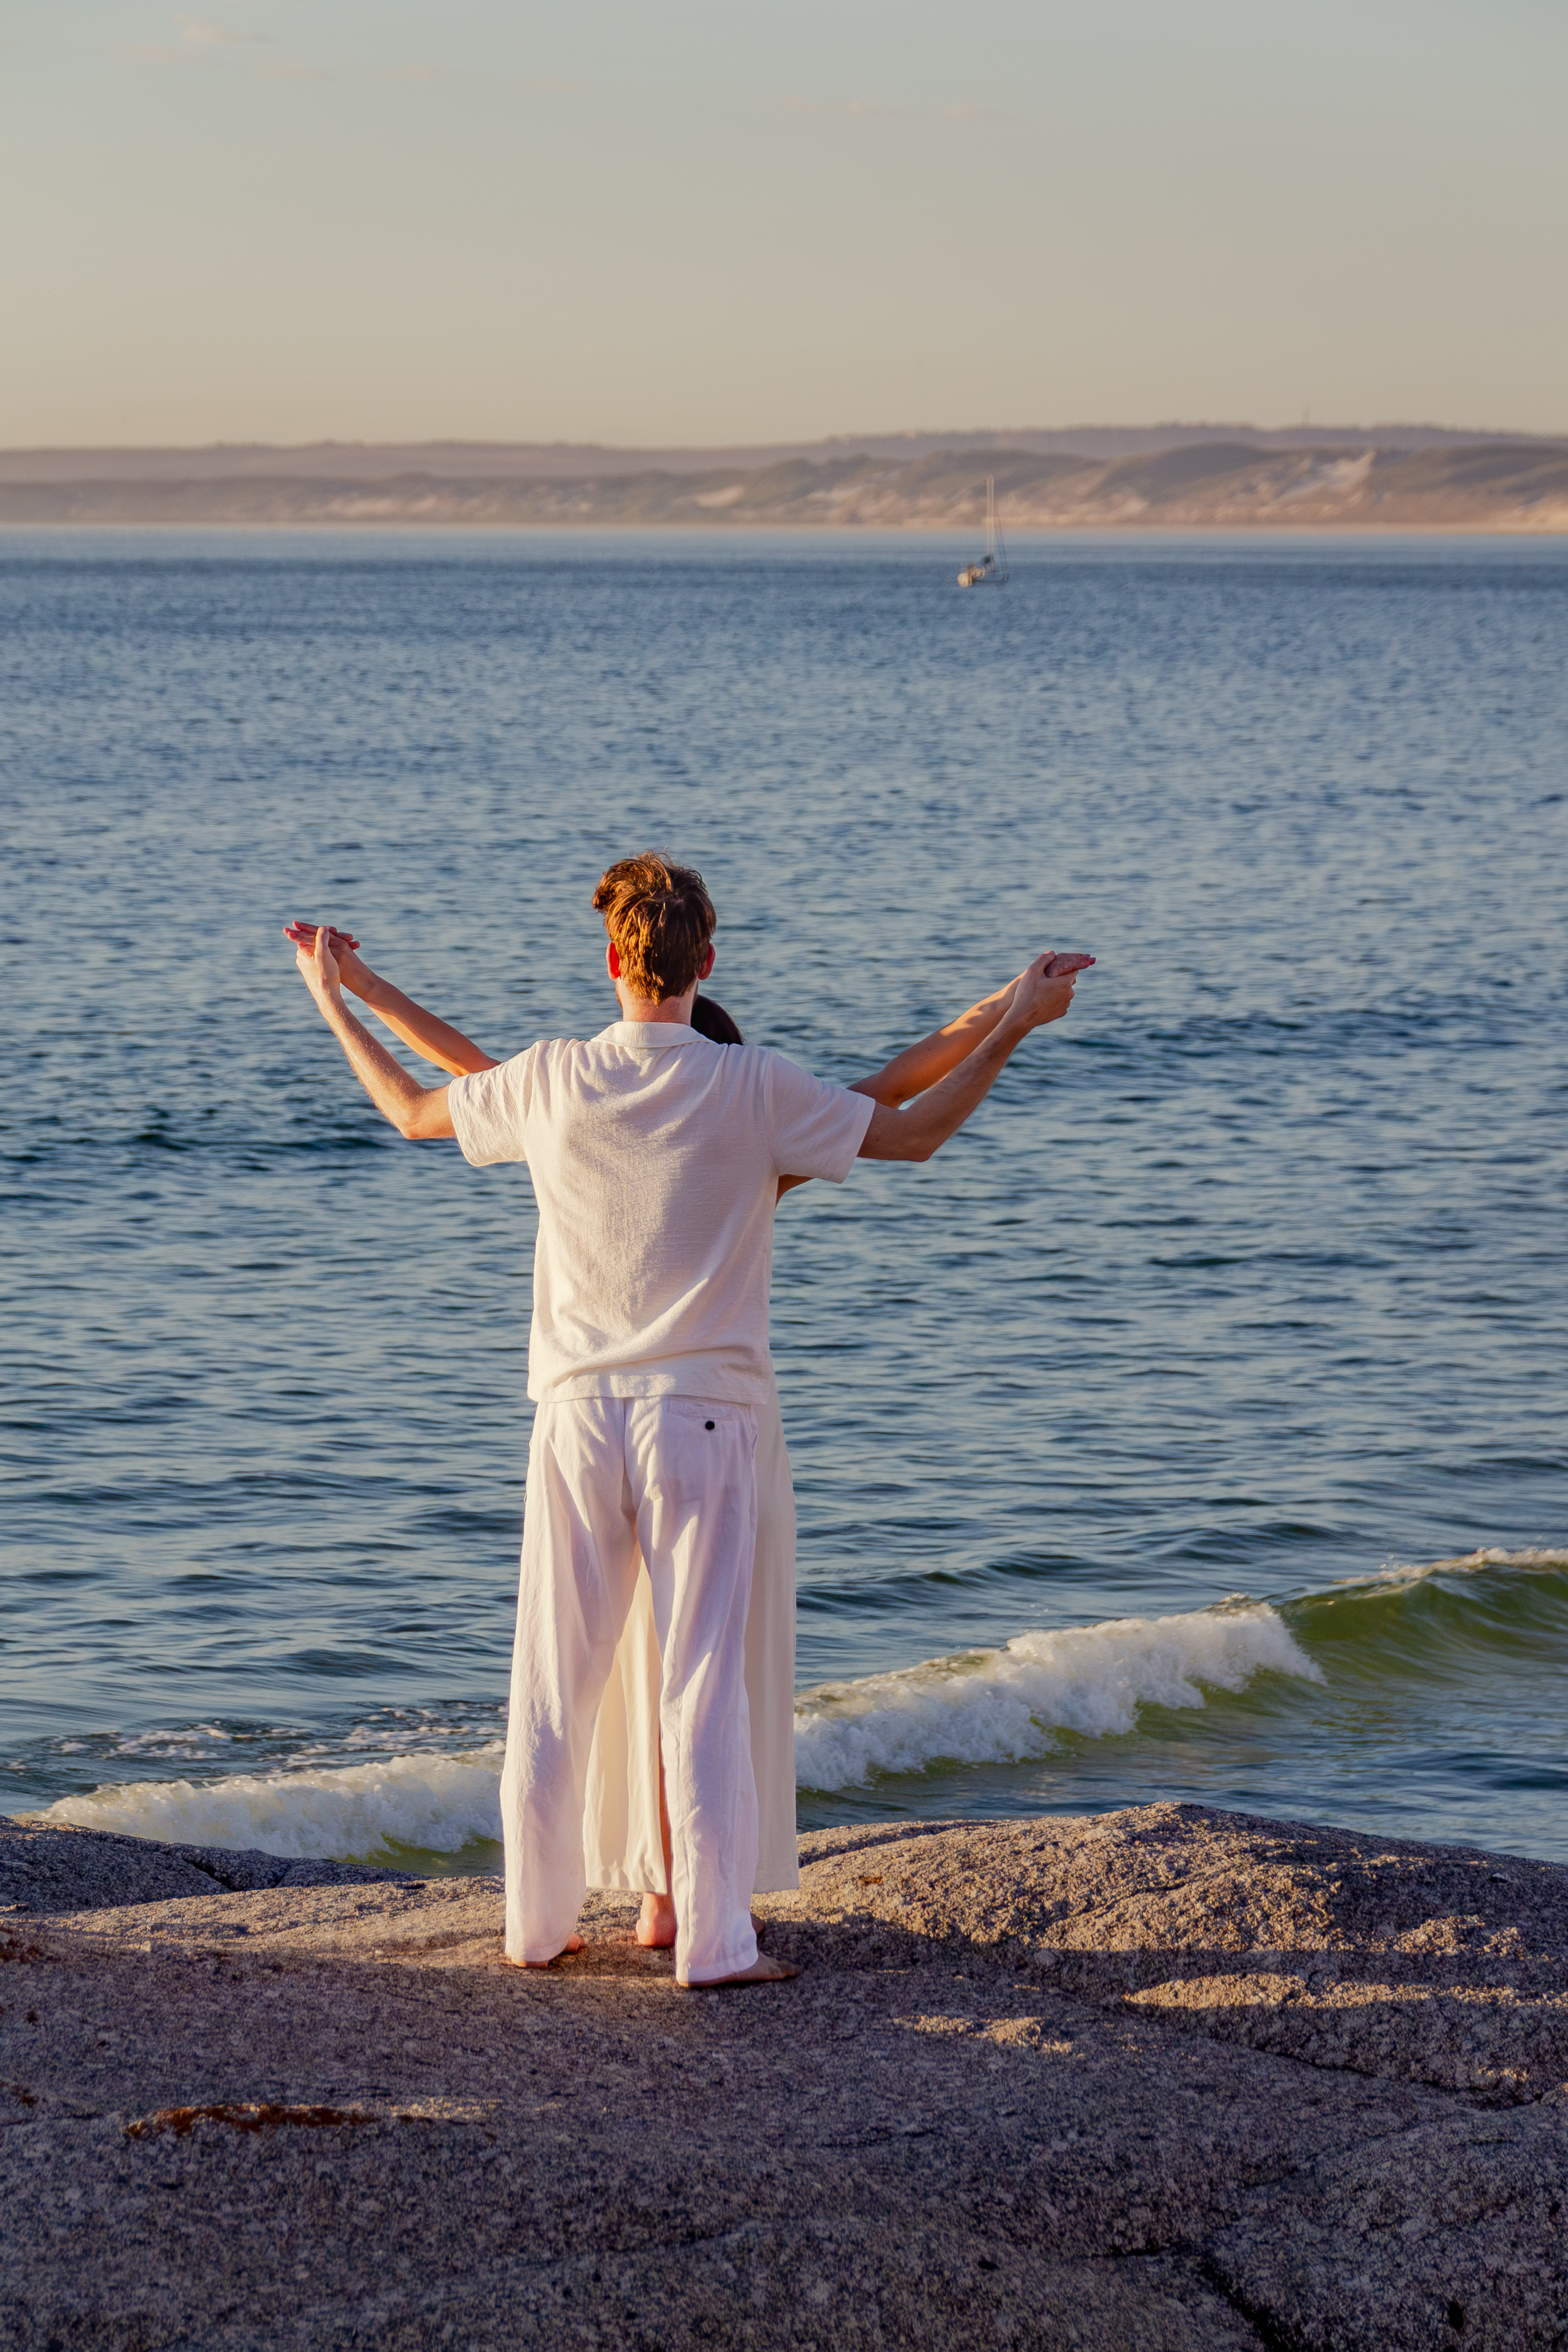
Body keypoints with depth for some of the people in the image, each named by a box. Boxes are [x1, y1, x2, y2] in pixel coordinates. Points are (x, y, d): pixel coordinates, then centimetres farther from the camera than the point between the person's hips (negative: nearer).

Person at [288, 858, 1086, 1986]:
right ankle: (713, 1938, -1)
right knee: (703, 1687, -1)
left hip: (578, 1416, 2)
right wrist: (1015, 1025, 11)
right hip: (701, 1421, -2)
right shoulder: (755, 1088, -7)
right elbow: (913, 1134, 3)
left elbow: (414, 1111, 15)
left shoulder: (554, 1081, -1)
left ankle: (537, 1923, 18)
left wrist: (334, 1004, 30)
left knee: (554, 1683, 10)